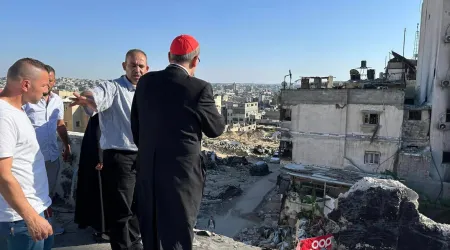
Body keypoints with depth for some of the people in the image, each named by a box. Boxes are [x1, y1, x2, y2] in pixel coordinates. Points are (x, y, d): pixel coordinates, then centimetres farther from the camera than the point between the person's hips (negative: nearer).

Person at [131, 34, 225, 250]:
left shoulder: (145, 82, 1)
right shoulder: (199, 88, -15)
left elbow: (135, 126, 9)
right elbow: (216, 129, -3)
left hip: (147, 170, 5)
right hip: (181, 173, -5)